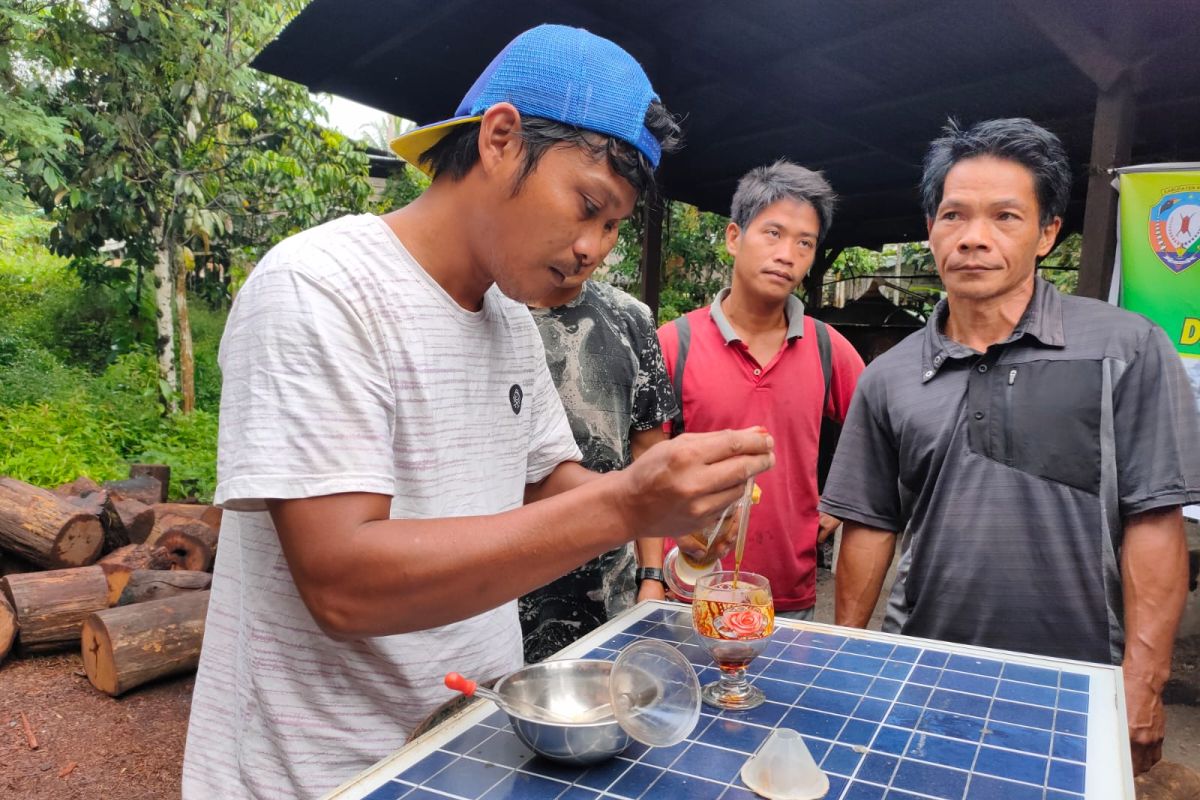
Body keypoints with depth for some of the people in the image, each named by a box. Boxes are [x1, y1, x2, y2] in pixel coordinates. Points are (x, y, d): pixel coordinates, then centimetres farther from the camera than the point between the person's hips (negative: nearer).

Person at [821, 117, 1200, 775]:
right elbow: (869, 526, 3)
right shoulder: (887, 378, 1)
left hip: (1075, 688, -2)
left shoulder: (1126, 349, -6)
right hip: (921, 675, 2)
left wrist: (1142, 679, -11)